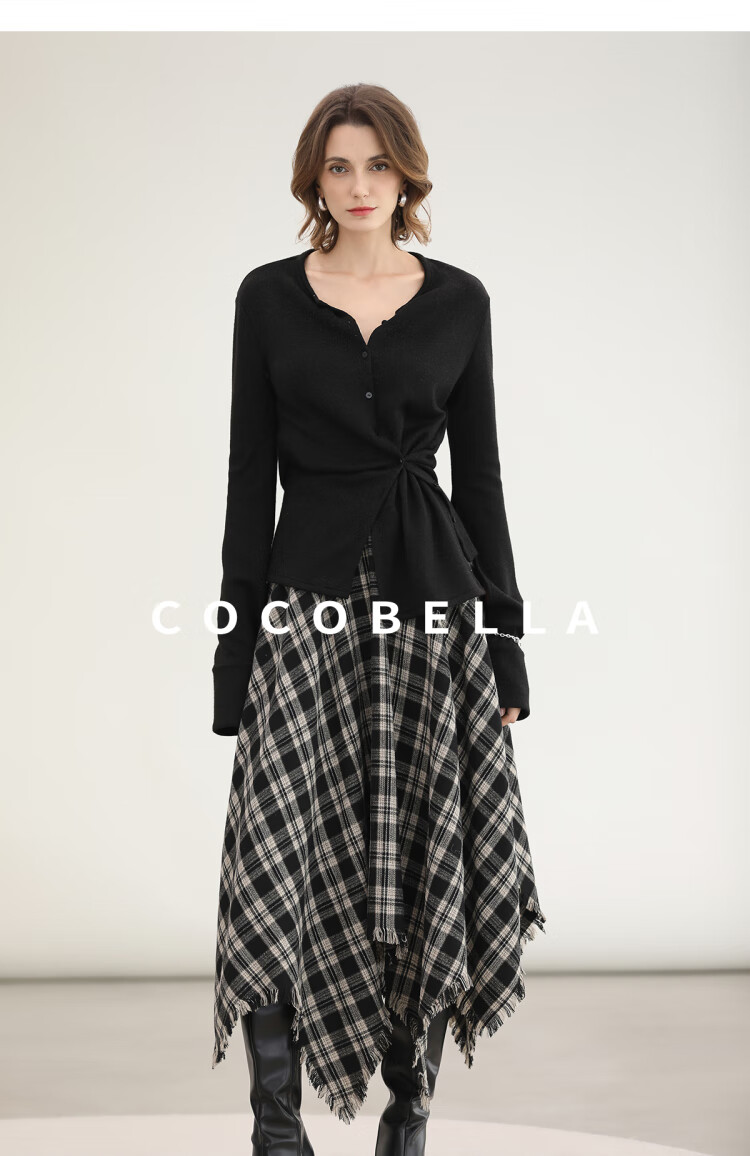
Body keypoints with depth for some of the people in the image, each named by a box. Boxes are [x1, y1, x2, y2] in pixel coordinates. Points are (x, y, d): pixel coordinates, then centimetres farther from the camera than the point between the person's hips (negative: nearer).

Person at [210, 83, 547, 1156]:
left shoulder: (458, 299, 7)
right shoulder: (269, 296, 4)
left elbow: (480, 469, 8)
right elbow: (250, 475, 3)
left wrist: (505, 639, 3)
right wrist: (237, 648, -2)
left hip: (435, 589, 1)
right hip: (311, 594, -1)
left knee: (429, 864, 4)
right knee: (288, 863, -8)